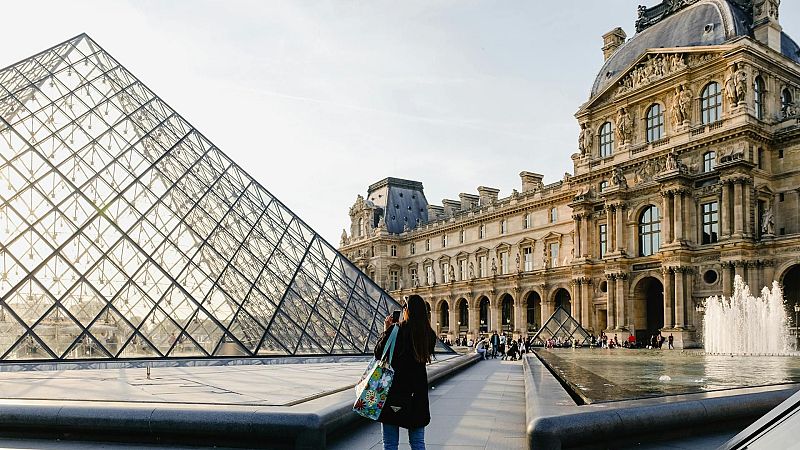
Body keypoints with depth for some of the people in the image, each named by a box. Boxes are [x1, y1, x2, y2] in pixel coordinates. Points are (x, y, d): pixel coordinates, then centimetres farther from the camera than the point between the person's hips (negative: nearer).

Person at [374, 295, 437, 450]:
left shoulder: (395, 331, -15)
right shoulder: (429, 334, -2)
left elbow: (378, 354, -4)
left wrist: (386, 331, 6)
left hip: (394, 389, -4)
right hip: (418, 391, 4)